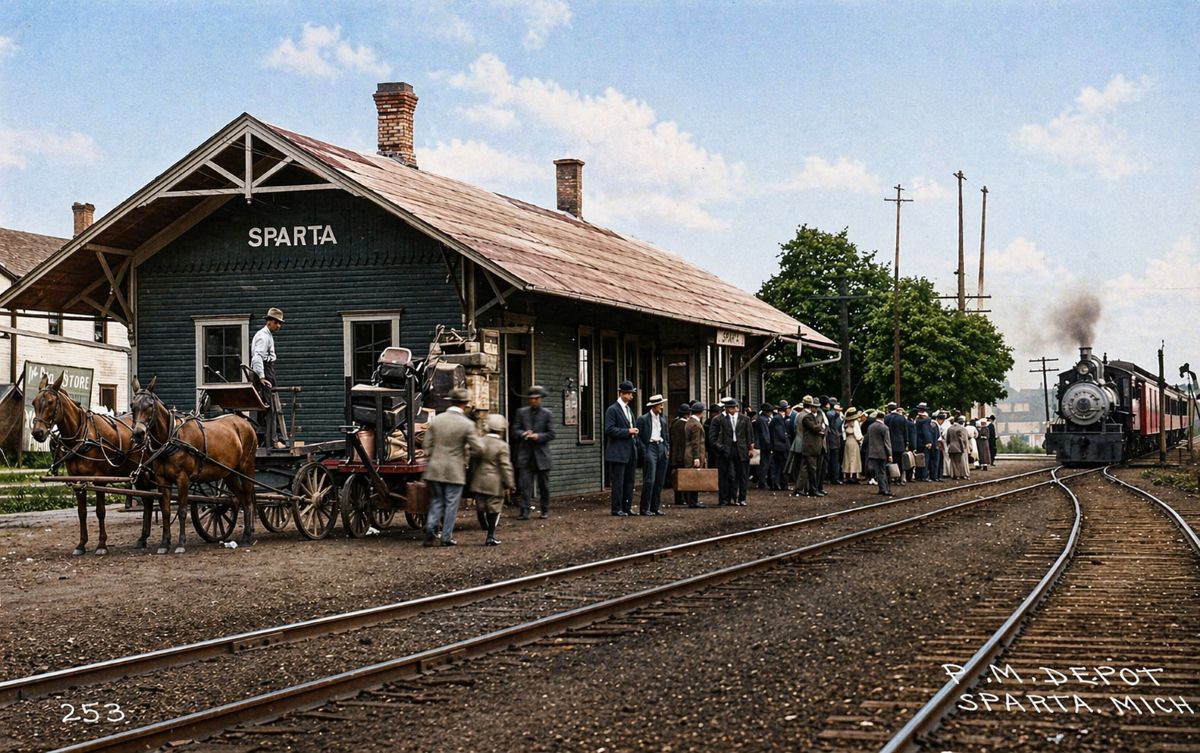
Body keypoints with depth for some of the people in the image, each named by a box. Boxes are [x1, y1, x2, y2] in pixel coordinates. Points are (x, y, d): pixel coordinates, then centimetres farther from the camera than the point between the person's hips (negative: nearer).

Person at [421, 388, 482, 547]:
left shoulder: (436, 420, 0)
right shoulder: (467, 424, -12)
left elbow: (426, 444, 4)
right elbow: (477, 448, -10)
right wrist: (465, 454, 8)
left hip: (435, 469, 4)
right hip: (455, 471, -3)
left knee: (436, 502, 14)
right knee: (451, 504, 7)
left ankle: (430, 529, -3)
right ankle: (446, 537, 8)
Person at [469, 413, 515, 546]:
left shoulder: (480, 442, 2)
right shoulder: (502, 446, -11)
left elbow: (473, 462, 10)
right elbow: (505, 466, -12)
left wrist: (473, 478, 21)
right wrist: (509, 484, -6)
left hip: (479, 482, 4)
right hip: (495, 483, -4)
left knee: (481, 508, 12)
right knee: (494, 510, 4)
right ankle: (491, 537, 3)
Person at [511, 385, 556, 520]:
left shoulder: (547, 414, 3)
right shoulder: (522, 412, 8)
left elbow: (551, 434, -1)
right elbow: (515, 430, 6)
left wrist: (538, 436, -17)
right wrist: (523, 434, -15)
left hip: (541, 453, -1)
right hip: (525, 454, 1)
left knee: (543, 485, 8)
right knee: (525, 484, -6)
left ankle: (545, 510, 19)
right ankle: (525, 511, -7)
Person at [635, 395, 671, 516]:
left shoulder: (663, 419, 15)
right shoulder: (643, 419, -3)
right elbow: (638, 436, -5)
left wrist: (667, 449, 10)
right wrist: (644, 451, -11)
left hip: (662, 448, 6)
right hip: (650, 448, -6)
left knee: (660, 482, 6)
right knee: (649, 480, -10)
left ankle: (656, 507, 12)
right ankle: (644, 508, -6)